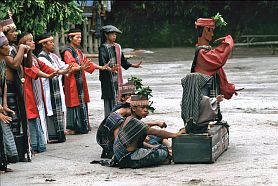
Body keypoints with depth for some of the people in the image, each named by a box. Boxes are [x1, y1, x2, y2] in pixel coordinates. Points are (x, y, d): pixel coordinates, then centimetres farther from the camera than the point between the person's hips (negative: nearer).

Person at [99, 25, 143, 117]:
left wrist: (133, 65, 23)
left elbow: (123, 61, 25)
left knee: (116, 99, 8)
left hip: (117, 78, 7)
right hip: (108, 79, -7)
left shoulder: (117, 47, 14)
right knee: (109, 101, -8)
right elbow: (102, 63, -23)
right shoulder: (103, 48, -10)